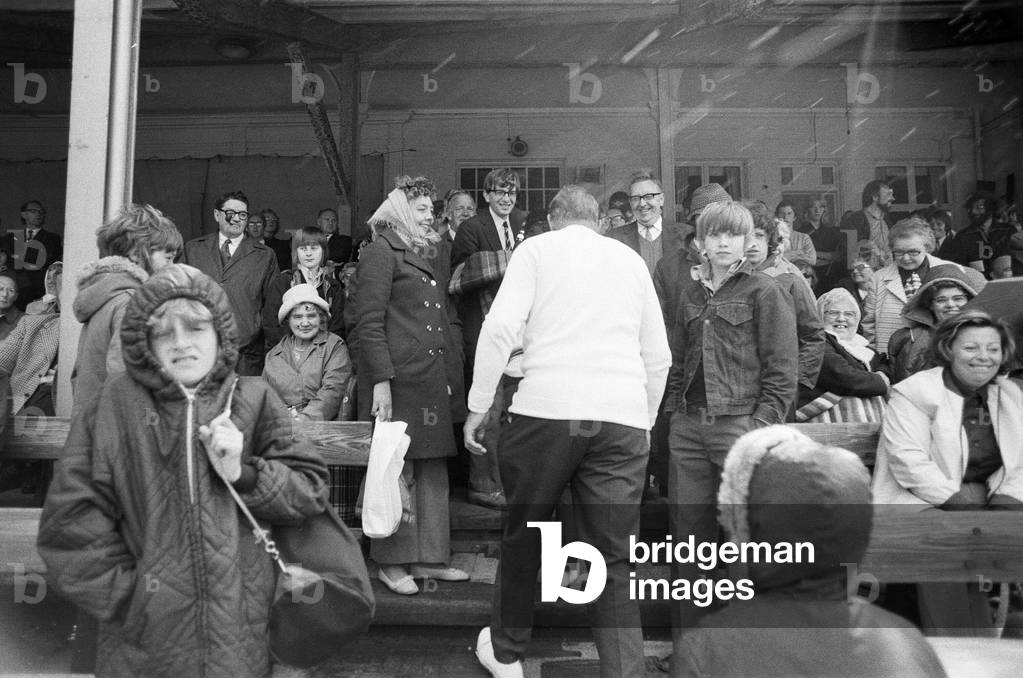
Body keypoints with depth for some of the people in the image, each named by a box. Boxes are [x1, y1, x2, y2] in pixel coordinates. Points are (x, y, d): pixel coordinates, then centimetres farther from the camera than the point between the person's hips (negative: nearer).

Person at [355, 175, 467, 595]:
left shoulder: (421, 259, 23)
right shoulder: (380, 253, -4)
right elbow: (369, 322, -12)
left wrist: (448, 374, 18)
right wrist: (381, 380, -19)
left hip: (430, 381, 8)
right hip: (397, 380, -8)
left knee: (433, 471, 9)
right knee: (397, 472, -1)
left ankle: (428, 558, 19)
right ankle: (390, 563, 12)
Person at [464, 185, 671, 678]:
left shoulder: (536, 248, 10)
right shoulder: (631, 259, 20)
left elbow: (501, 327, -5)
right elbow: (658, 358, 18)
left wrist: (477, 406, 0)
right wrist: (644, 421, 28)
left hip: (546, 408, -2)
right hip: (623, 417, 3)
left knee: (524, 537, 15)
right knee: (615, 559, 6)